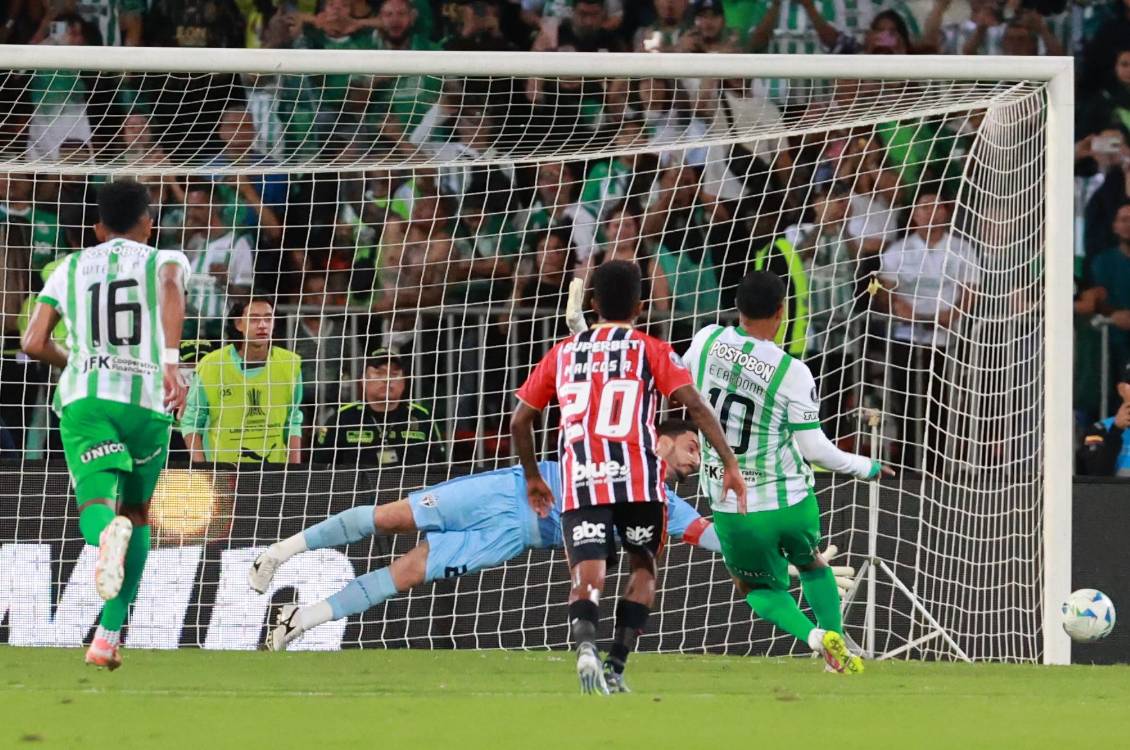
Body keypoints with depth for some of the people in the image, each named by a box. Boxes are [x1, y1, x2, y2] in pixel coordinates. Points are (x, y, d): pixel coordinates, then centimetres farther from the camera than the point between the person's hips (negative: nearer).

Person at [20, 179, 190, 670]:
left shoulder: (70, 268, 18)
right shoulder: (165, 260, 12)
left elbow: (34, 343, 11)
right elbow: (171, 288, -14)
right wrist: (172, 361, -23)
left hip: (84, 395, 0)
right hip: (147, 396, 0)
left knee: (97, 507, -10)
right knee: (137, 513, 18)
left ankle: (106, 532, -51)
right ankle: (108, 637, 10)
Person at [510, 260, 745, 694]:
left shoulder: (563, 353, 17)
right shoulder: (651, 351, 8)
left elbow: (519, 421, 19)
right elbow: (695, 406, -5)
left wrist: (532, 477, 33)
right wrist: (729, 464, -6)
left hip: (581, 483, 1)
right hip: (638, 480, -1)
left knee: (587, 578, -7)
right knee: (643, 567, 18)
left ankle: (585, 644, -38)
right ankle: (615, 666, 5)